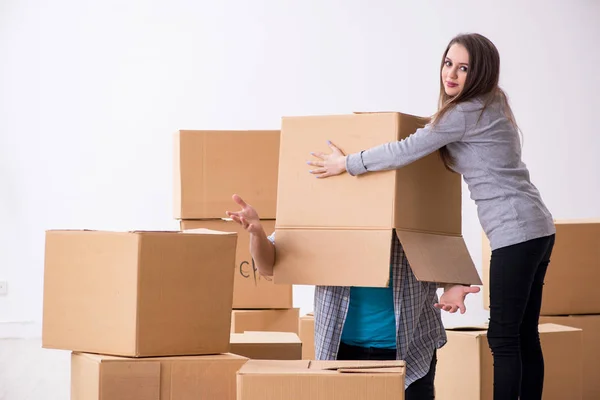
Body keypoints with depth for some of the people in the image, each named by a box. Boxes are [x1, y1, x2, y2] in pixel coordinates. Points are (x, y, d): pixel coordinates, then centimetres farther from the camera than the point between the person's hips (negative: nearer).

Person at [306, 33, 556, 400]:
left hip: (517, 232, -9)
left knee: (503, 337, -7)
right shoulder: (490, 106, 16)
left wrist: (347, 163, -3)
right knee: (524, 336, 11)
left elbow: (406, 151, -12)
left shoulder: (467, 112, -13)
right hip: (534, 229, 10)